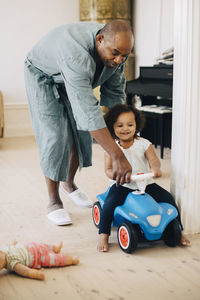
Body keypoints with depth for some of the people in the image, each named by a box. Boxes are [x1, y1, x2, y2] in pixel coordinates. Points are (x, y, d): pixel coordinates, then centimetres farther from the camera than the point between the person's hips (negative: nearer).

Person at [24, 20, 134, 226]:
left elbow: (114, 93, -8)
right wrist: (118, 157, -55)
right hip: (44, 76, -6)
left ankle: (68, 183, 28)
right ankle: (54, 201, -2)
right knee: (55, 136, -14)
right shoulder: (77, 56, -47)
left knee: (81, 133, 4)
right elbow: (89, 111, -53)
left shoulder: (117, 49, -23)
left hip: (75, 79, 7)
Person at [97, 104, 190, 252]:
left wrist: (155, 168, -39)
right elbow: (108, 168, -4)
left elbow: (154, 159, -14)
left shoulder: (144, 144, -2)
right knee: (109, 204, -26)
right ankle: (103, 235, -9)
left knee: (168, 199, -9)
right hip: (122, 186, -1)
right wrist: (114, 174, -28)